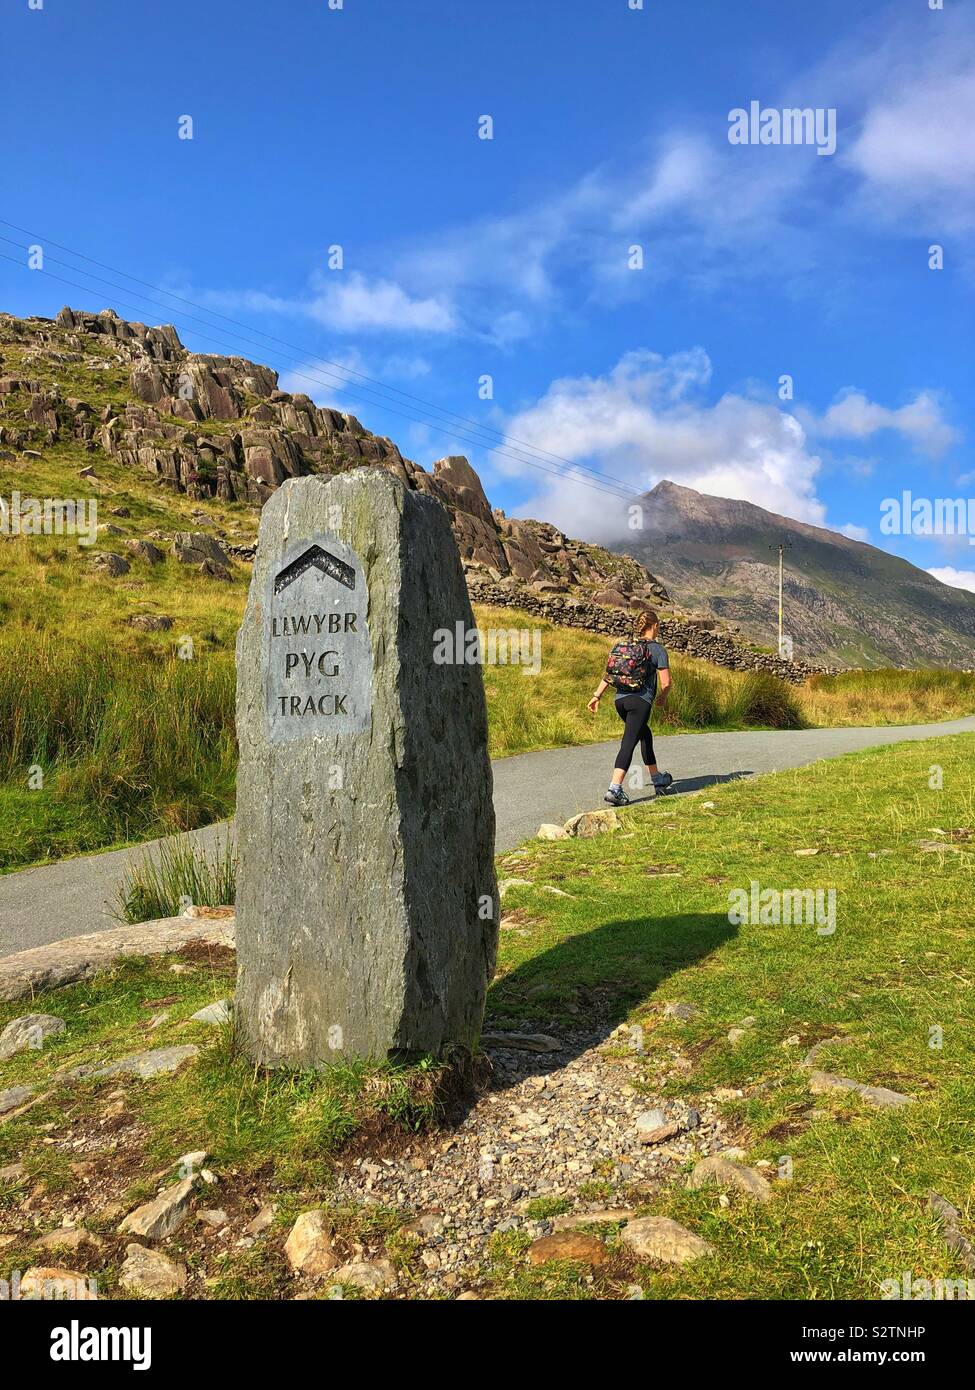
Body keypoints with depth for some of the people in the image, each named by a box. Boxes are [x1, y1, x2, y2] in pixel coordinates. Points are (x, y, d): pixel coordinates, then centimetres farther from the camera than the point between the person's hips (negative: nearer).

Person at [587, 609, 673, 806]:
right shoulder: (658, 650, -3)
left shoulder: (623, 646, 12)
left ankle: (657, 779, 37)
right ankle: (614, 788, -19)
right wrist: (663, 698, 16)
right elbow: (666, 683, -4)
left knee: (645, 734, 24)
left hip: (620, 699, 7)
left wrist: (597, 696, 11)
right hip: (641, 701, -7)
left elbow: (608, 674, 8)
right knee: (628, 743, -9)